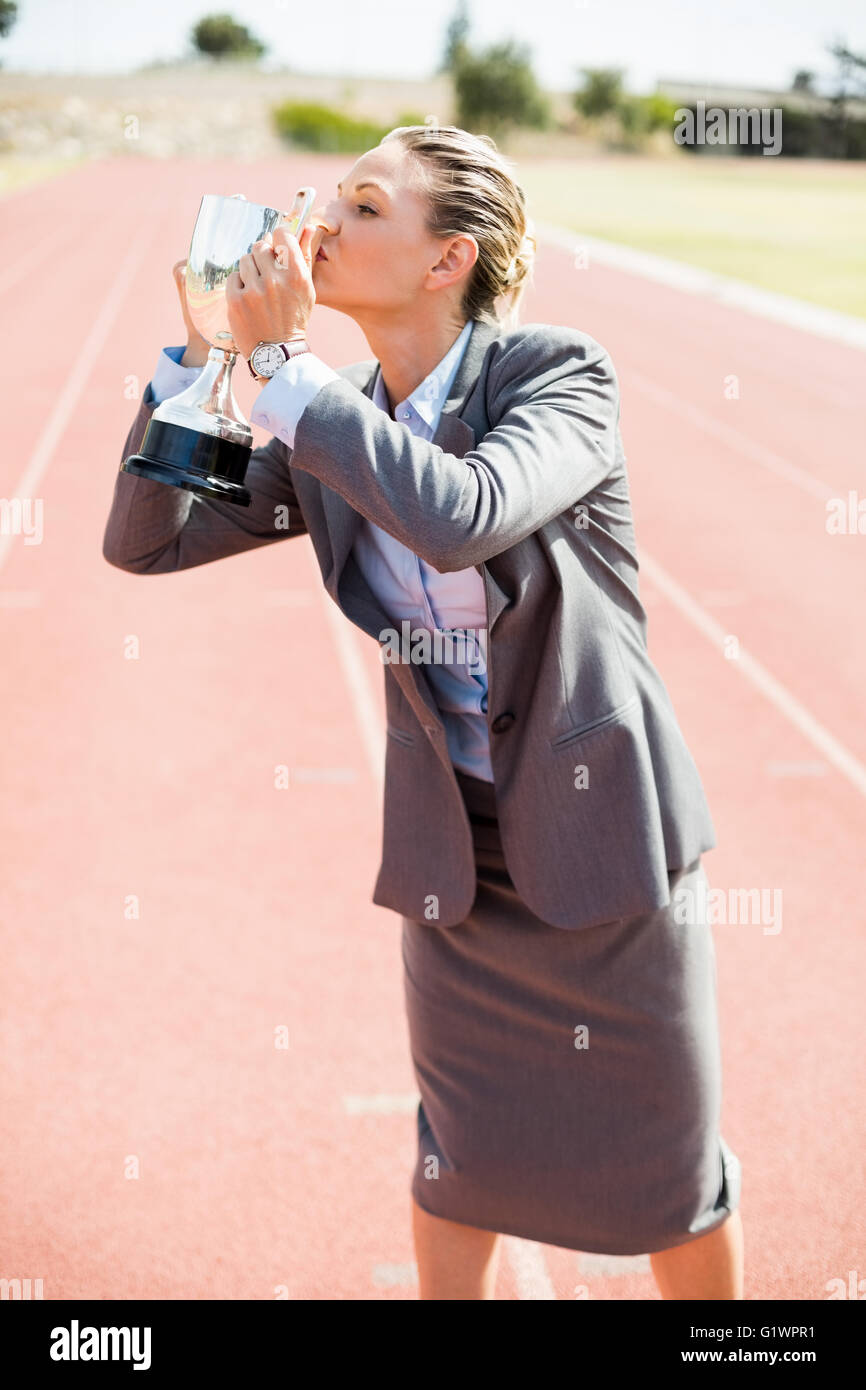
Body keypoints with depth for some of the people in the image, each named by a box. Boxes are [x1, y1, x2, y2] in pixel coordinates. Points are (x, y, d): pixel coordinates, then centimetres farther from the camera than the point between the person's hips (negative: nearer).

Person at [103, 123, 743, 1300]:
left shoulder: (561, 374, -17)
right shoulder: (330, 432, -2)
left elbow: (460, 517, -36)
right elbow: (145, 539, -2)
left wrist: (281, 361, -29)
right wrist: (202, 347, -11)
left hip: (601, 825, -3)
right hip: (453, 841, 4)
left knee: (669, 1171, 13)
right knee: (462, 1158, 15)